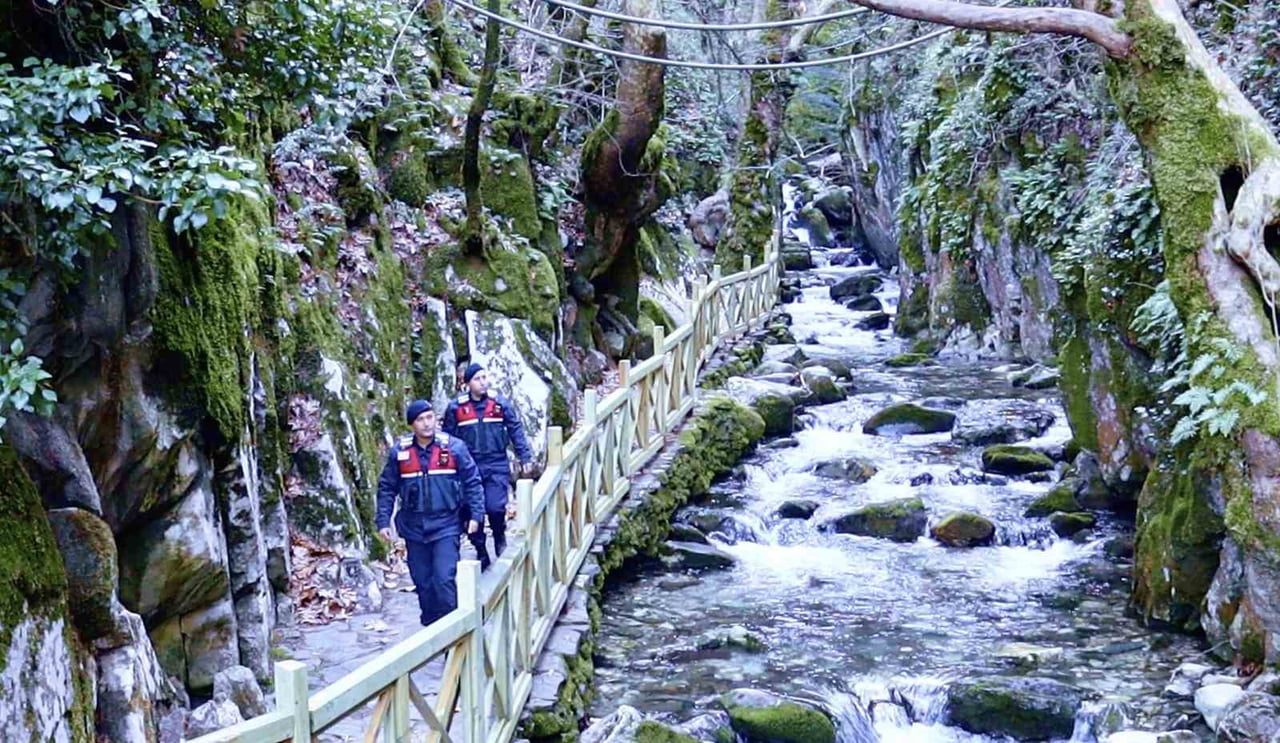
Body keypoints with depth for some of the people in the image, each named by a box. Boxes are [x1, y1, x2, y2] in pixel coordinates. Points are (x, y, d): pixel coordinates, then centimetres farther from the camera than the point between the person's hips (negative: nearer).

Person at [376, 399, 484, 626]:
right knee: (422, 582, 9)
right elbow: (387, 488, 8)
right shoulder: (399, 451, 1)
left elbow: (472, 482, 2)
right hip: (414, 529, 3)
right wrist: (383, 521, 3)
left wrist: (475, 514, -3)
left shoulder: (454, 447, -4)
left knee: (444, 580, -13)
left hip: (446, 527, -3)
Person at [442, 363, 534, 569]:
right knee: (473, 513, 1)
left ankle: (500, 537, 16)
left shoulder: (501, 404, 3)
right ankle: (481, 554, 18)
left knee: (495, 507, -15)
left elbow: (516, 432, 8)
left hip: (497, 467, -1)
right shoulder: (456, 408, 2)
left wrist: (525, 458, 3)